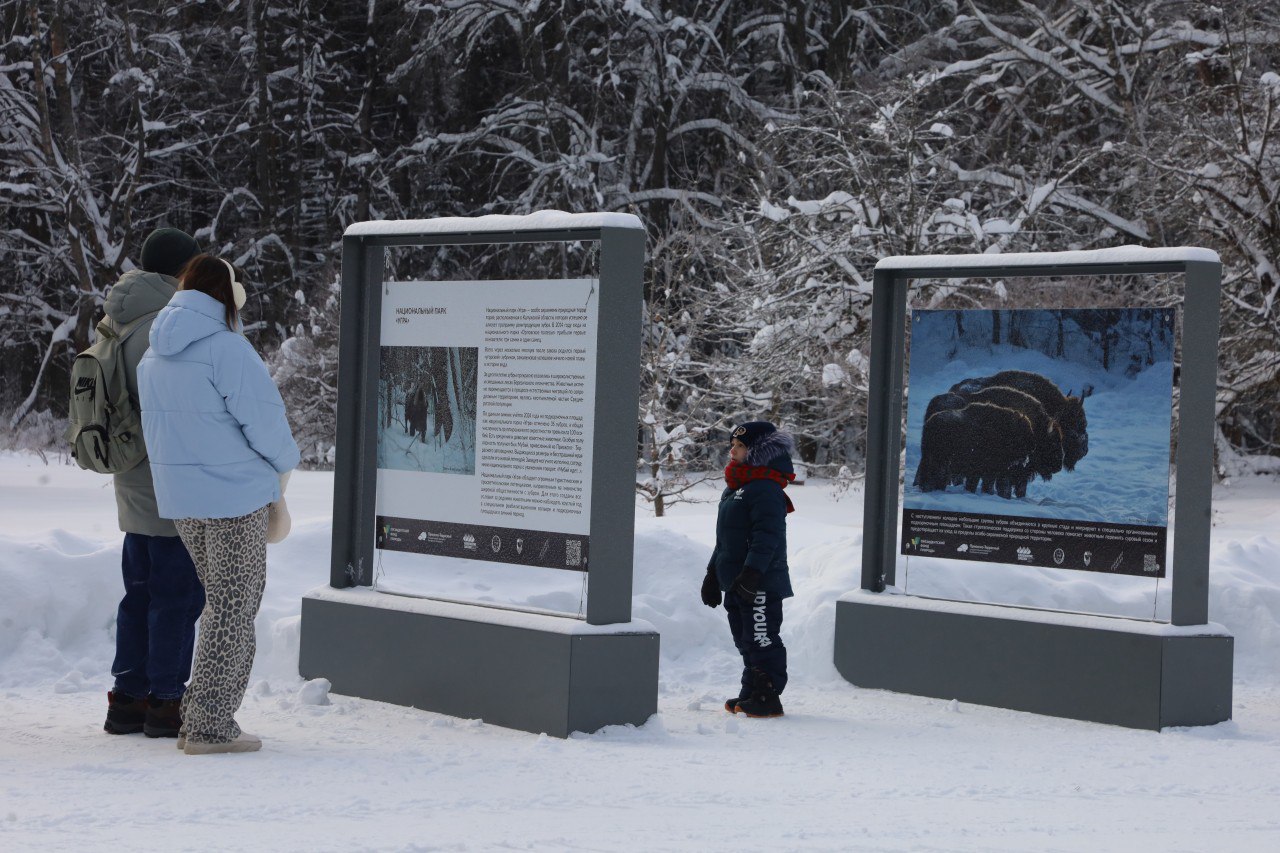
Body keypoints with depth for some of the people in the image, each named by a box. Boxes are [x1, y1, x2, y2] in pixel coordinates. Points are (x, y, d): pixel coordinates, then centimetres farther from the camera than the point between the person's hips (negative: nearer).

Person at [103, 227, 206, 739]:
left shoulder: (120, 322, 13)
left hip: (136, 485, 9)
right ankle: (165, 702, 2)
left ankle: (128, 698, 19)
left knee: (141, 591, 15)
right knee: (178, 593, -2)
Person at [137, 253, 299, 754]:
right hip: (234, 493, -8)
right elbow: (262, 416, -15)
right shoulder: (225, 347, -16)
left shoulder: (153, 355, 10)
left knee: (220, 605, 18)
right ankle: (210, 727, 1)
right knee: (234, 610, 0)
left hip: (179, 497, 8)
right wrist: (285, 461, 3)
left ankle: (199, 718, 18)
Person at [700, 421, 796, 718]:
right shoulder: (734, 488, 17)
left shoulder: (766, 489, -15)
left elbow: (767, 536, -23)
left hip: (761, 584, -10)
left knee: (761, 640, -6)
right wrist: (713, 573, 25)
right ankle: (751, 694, 22)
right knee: (745, 640, 15)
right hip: (734, 580, 10)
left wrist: (752, 573, -29)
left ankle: (767, 697, -1)